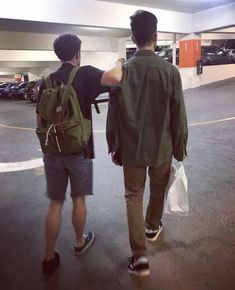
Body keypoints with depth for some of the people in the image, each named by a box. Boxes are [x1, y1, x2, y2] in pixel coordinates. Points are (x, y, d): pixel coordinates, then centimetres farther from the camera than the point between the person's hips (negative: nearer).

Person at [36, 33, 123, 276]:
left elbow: (40, 120, 8)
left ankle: (49, 257, 21)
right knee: (78, 199, 16)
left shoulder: (48, 81, 6)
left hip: (53, 150, 4)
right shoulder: (84, 74, -9)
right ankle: (80, 242, 37)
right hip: (79, 149, -3)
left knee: (55, 203, 13)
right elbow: (114, 78, -28)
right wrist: (119, 62, -6)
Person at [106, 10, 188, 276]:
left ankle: (140, 256, 8)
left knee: (134, 196, 11)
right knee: (158, 190, 23)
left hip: (131, 148, 0)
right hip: (161, 147, 0)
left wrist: (114, 147, 8)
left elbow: (113, 115, -4)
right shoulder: (170, 70, -10)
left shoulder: (121, 71, -7)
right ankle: (152, 227, 46)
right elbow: (178, 116, -7)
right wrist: (180, 148, 6)